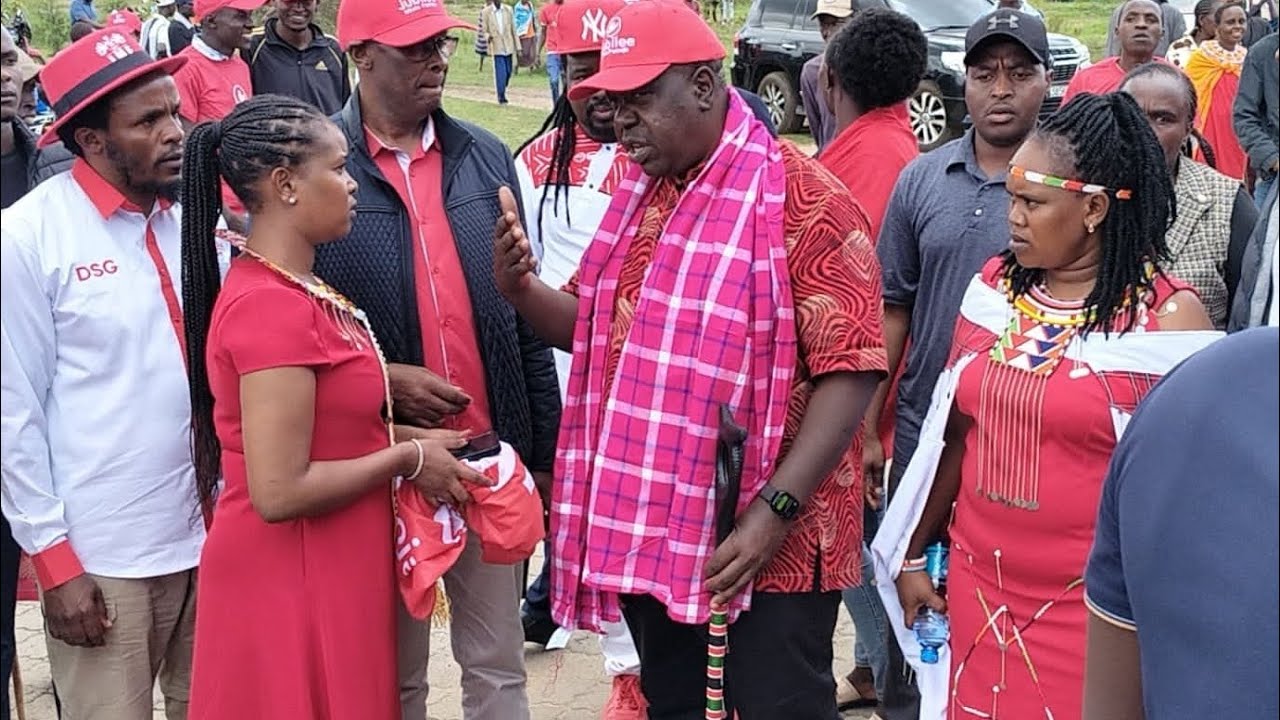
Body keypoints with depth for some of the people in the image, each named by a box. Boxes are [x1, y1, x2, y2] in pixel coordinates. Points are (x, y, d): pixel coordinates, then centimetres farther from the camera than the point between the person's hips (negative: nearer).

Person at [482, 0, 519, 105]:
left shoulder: (508, 10, 3)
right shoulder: (486, 12, -3)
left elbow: (513, 28, 6)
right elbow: (484, 30, 2)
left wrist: (518, 46, 4)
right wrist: (487, 36, -22)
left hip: (508, 46, 3)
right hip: (496, 47, -3)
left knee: (508, 72, 10)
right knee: (501, 72, -10)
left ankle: (502, 91, 32)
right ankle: (501, 96, -1)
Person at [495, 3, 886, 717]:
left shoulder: (803, 201, -14)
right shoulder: (638, 193, 9)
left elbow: (851, 371, -17)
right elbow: (598, 329, 18)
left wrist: (775, 509, -23)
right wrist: (522, 288, -3)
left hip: (765, 541, -7)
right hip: (649, 528, 7)